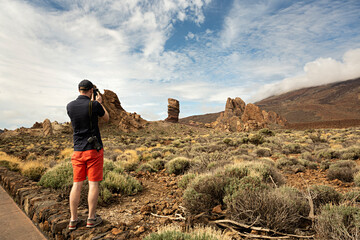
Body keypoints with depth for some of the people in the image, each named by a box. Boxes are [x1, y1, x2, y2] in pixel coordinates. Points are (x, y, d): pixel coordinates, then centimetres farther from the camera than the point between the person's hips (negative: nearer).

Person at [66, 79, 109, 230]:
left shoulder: (70, 106, 2)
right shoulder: (94, 105, -12)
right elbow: (106, 118, 7)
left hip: (78, 150, 4)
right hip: (94, 150, -4)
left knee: (76, 184, 10)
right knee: (93, 184, 4)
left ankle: (73, 220, 17)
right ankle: (91, 218, 13)